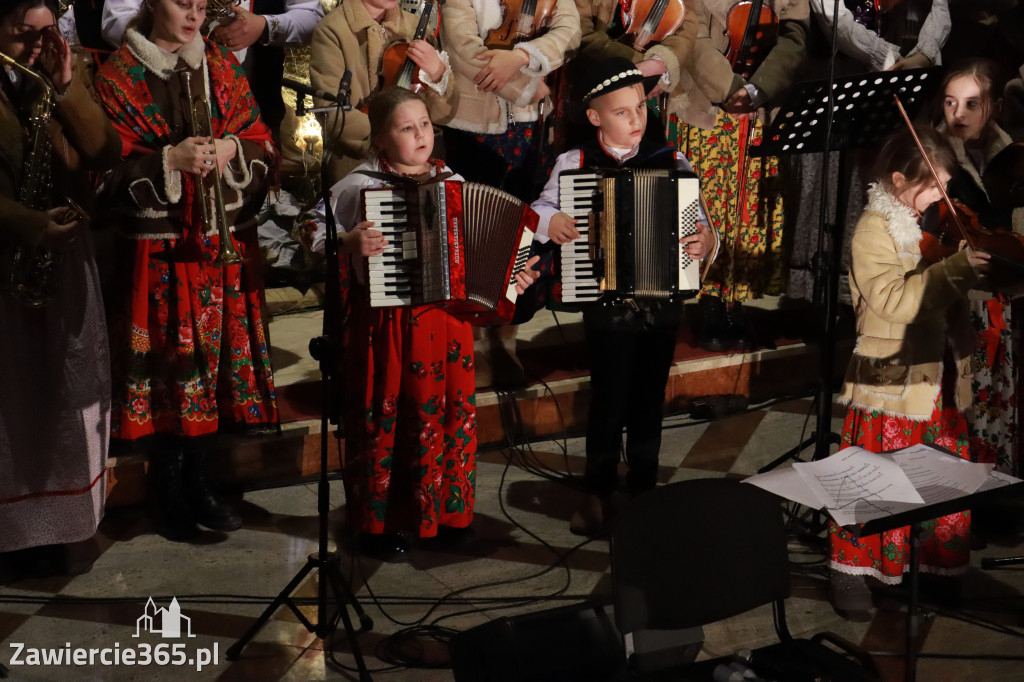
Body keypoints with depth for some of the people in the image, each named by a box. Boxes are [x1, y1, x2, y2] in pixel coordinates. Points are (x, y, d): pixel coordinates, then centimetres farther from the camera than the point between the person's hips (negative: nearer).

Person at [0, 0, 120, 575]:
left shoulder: (63, 79, 8)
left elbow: (106, 154, -3)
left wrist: (67, 87, -14)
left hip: (64, 257, 5)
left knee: (64, 396, 9)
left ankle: (52, 524, 21)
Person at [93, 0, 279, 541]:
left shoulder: (222, 67, 11)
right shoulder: (118, 77, -1)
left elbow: (264, 147, 10)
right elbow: (108, 172, -7)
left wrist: (231, 150, -11)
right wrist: (170, 161, -20)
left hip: (224, 247, 4)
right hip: (157, 250, -4)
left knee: (214, 357, 7)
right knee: (167, 363, -2)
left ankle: (198, 483, 23)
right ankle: (168, 492, 14)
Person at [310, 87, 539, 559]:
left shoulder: (453, 182, 8)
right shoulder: (357, 185, -5)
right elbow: (318, 241, -4)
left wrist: (512, 276, 2)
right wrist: (350, 243, -22)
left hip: (446, 319, 4)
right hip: (385, 321, -3)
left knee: (450, 411, 8)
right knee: (382, 418, 5)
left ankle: (445, 510, 26)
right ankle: (378, 520, 20)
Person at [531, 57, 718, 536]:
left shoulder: (672, 163, 1)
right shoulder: (574, 164, -3)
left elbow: (696, 225, 1)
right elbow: (541, 208, 1)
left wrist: (707, 241, -20)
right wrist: (549, 221, -19)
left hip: (661, 303, 2)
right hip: (606, 304, -2)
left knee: (648, 399, 13)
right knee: (608, 398, 5)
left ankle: (643, 488, 29)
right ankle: (598, 491, 22)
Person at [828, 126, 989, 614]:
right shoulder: (874, 231, -12)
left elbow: (954, 291, 18)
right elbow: (893, 299, -26)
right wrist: (956, 267, -32)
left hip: (940, 377, 7)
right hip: (892, 381, -7)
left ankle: (937, 561, 29)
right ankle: (849, 567, 14)